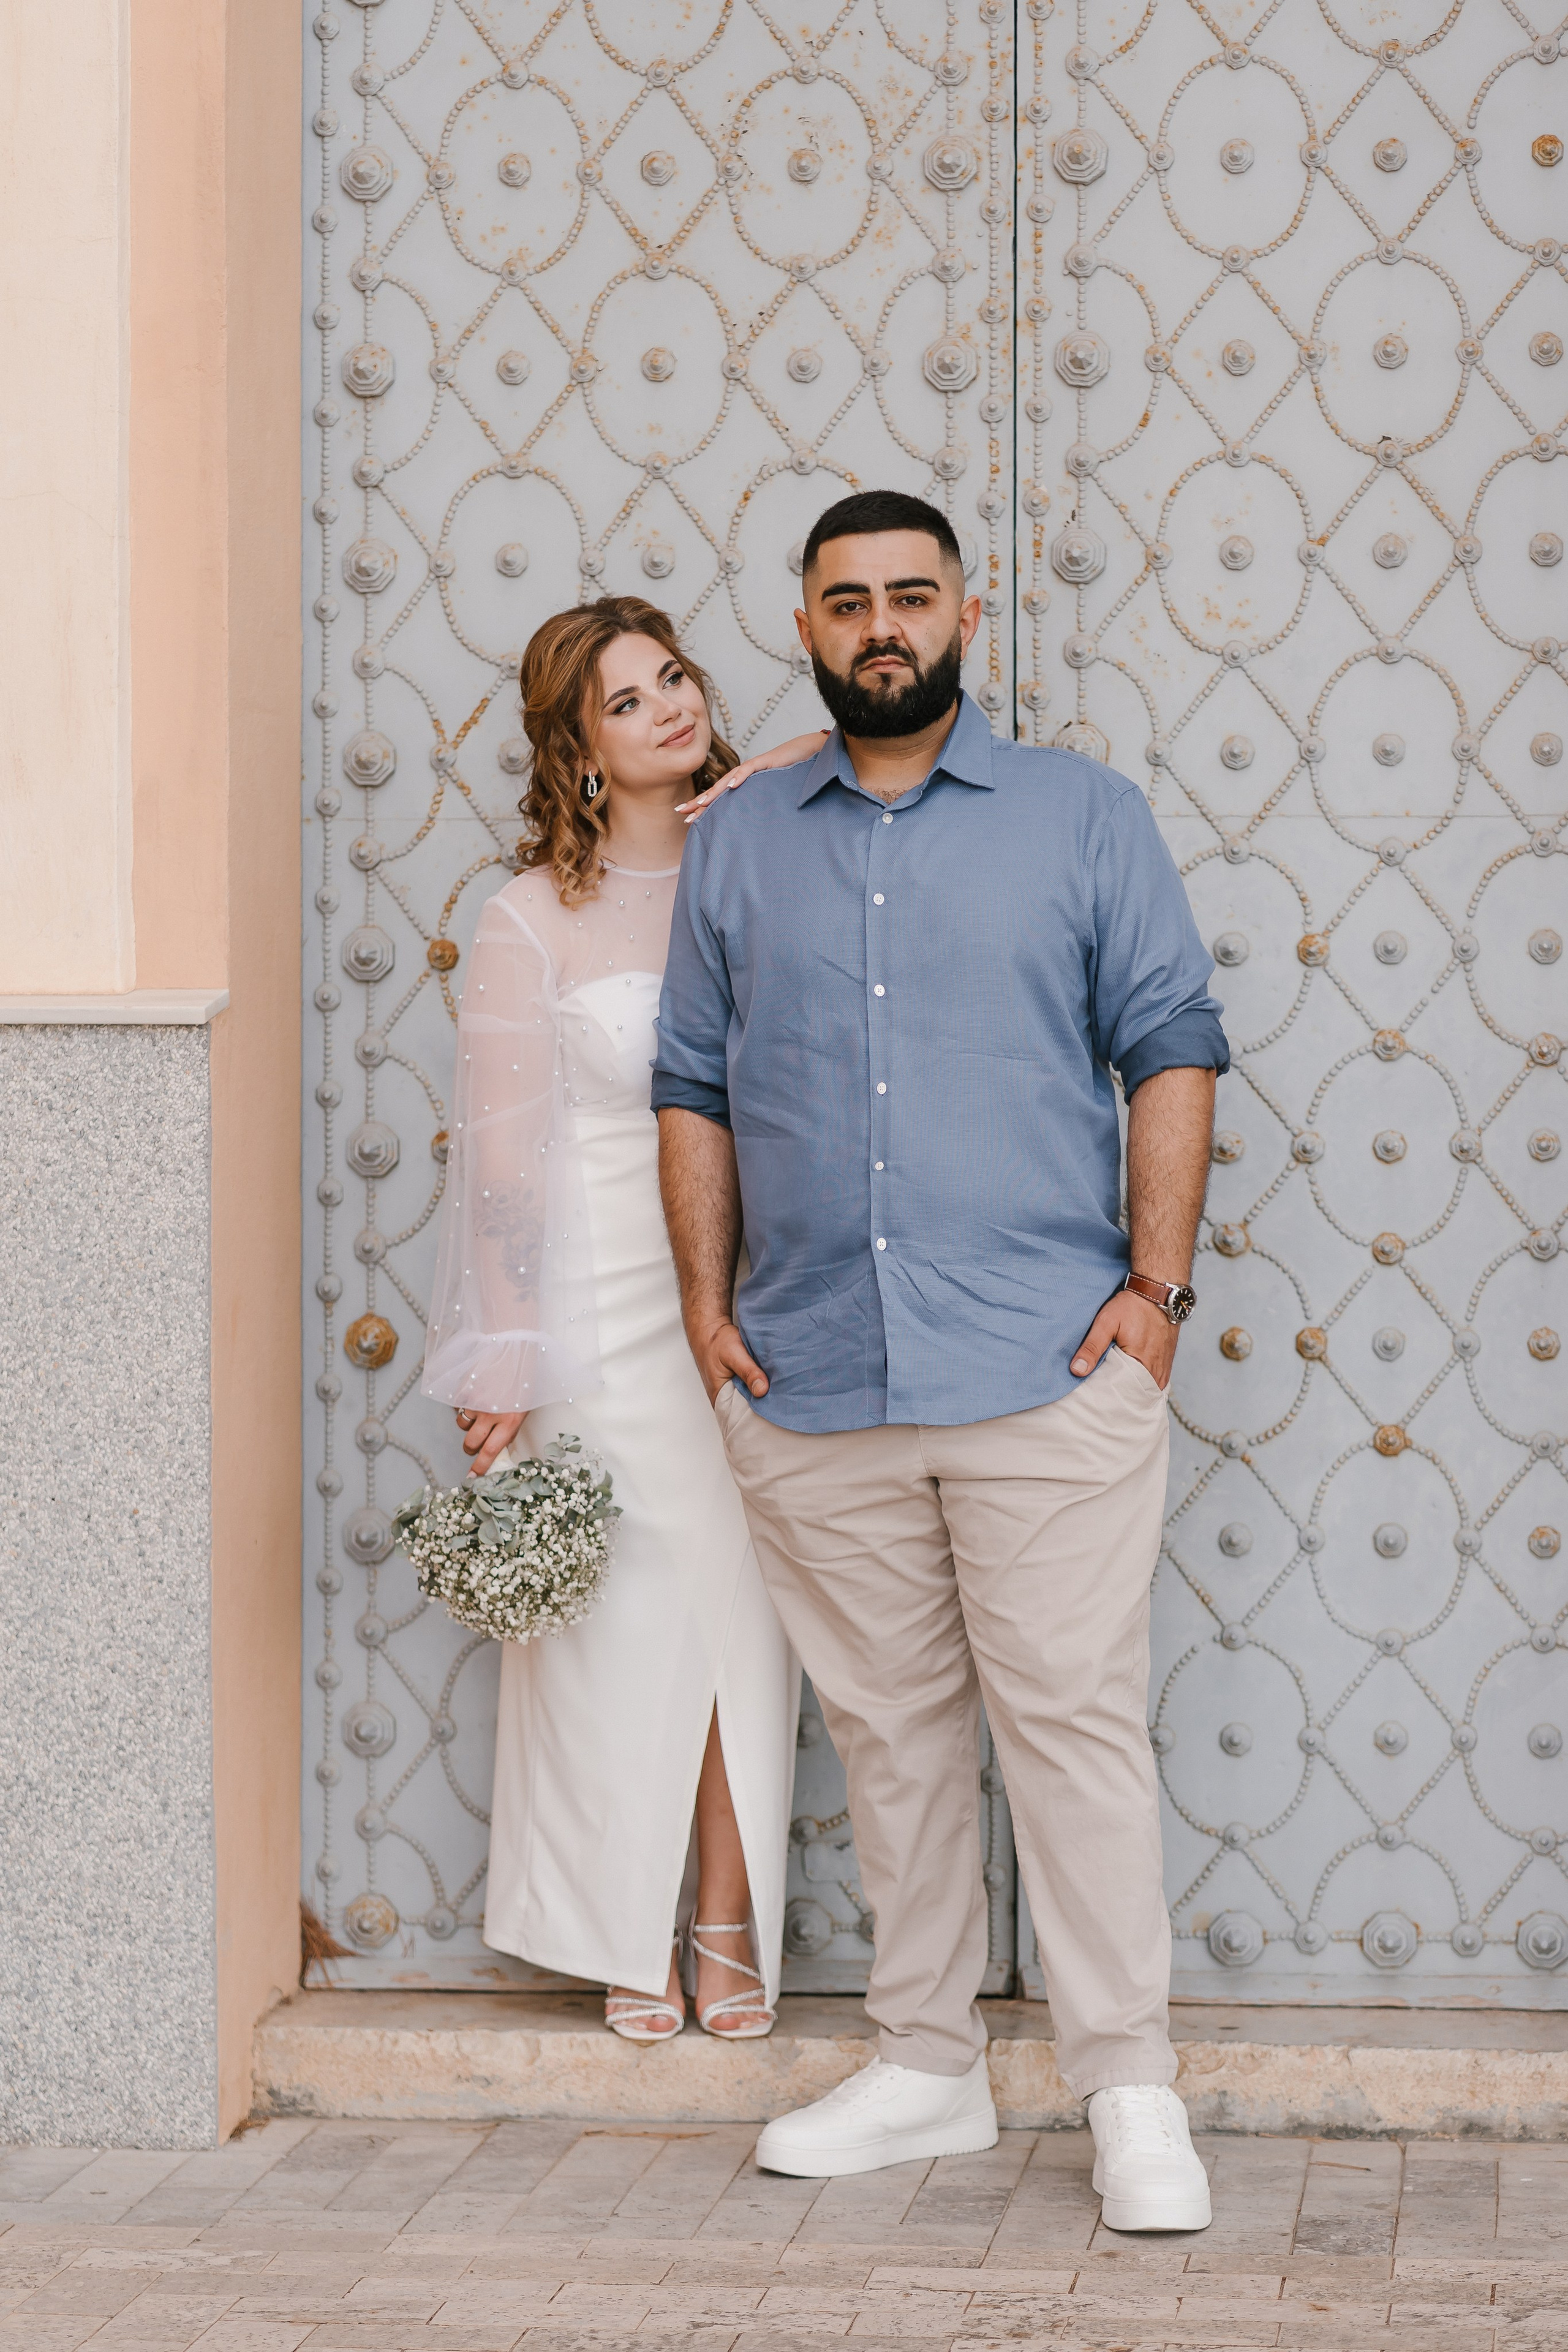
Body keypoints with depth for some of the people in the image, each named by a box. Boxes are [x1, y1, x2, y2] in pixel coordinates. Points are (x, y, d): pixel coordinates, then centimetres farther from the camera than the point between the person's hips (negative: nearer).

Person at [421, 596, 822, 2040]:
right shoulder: (534, 921, -3)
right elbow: (503, 1157, -2)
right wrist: (501, 1359, -4)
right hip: (605, 1309, -3)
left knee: (746, 1607, 4)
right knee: (625, 1614, 1)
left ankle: (730, 1925, 15)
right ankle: (630, 1936, 14)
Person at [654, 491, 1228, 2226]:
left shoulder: (1083, 816, 6)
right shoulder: (737, 845, 13)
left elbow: (1171, 1050, 3)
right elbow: (693, 1089, 15)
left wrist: (1156, 1281, -6)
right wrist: (706, 1303, 6)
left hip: (1045, 1368, -3)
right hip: (812, 1380, 3)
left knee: (1075, 1717, -4)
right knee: (889, 1734, 9)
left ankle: (1130, 2092, 2)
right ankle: (926, 2069, 19)